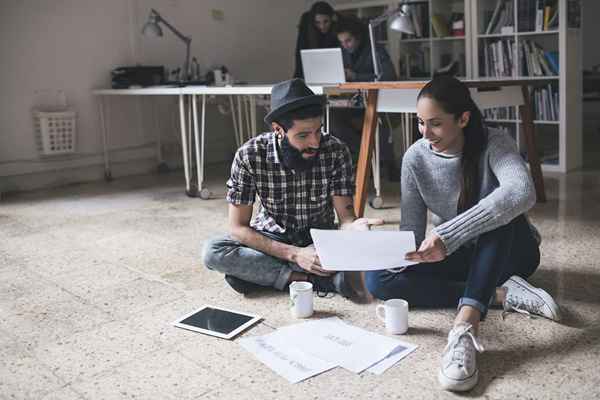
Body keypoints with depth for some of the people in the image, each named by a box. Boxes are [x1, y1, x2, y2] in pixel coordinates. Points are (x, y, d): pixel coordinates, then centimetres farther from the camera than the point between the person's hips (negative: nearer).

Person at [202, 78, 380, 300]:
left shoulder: (336, 151, -19)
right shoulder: (249, 155, -21)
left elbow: (345, 216, -16)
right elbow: (238, 228, -18)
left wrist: (353, 227, -42)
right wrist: (294, 254, -30)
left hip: (319, 240, 0)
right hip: (271, 240, 1)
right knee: (212, 252, -28)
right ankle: (324, 279, -27)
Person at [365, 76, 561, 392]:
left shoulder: (494, 145, -22)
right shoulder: (415, 158, -10)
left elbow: (521, 193, -44)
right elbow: (412, 231, -10)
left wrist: (447, 234, -51)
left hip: (509, 252, -3)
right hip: (457, 258, 4)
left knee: (499, 211, -36)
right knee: (377, 278, -19)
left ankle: (465, 327, -46)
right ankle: (500, 294, -21)